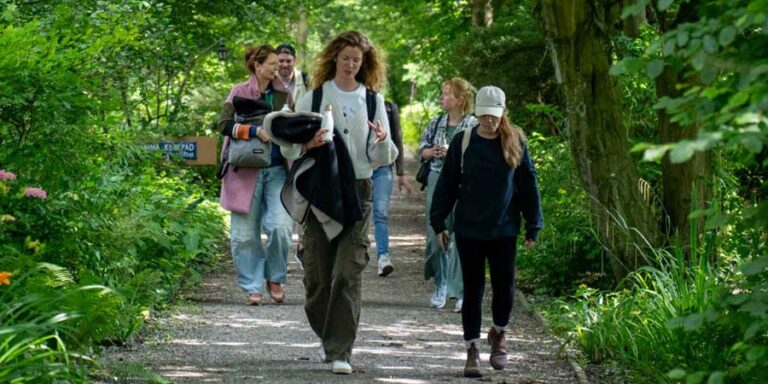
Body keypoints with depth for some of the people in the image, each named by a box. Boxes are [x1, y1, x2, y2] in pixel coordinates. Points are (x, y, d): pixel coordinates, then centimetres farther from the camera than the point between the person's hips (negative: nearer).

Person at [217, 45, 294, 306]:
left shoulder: (283, 94, 10)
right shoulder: (240, 93, 1)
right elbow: (224, 124, -9)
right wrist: (255, 131, -19)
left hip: (277, 170, 2)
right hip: (246, 171, -2)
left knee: (280, 227, -13)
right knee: (245, 234, 1)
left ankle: (275, 279, 8)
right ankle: (252, 287, 13)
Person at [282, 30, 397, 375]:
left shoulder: (373, 101, 8)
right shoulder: (312, 99, 5)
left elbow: (383, 159, 7)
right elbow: (289, 147, 5)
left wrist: (383, 141, -15)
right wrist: (308, 144, -16)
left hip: (358, 191, 0)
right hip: (319, 189, 0)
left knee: (349, 273, -8)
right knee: (317, 271, 3)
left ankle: (340, 351, -8)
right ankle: (327, 335, 27)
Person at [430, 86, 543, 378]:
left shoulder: (516, 142, 0)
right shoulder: (463, 142, -1)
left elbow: (528, 185, 4)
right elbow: (447, 184, 4)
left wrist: (533, 227, 3)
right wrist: (439, 222, 2)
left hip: (504, 230, 0)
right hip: (468, 230, 0)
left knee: (504, 288, 3)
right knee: (473, 290, 4)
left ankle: (499, 334, 31)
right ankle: (472, 350, 13)